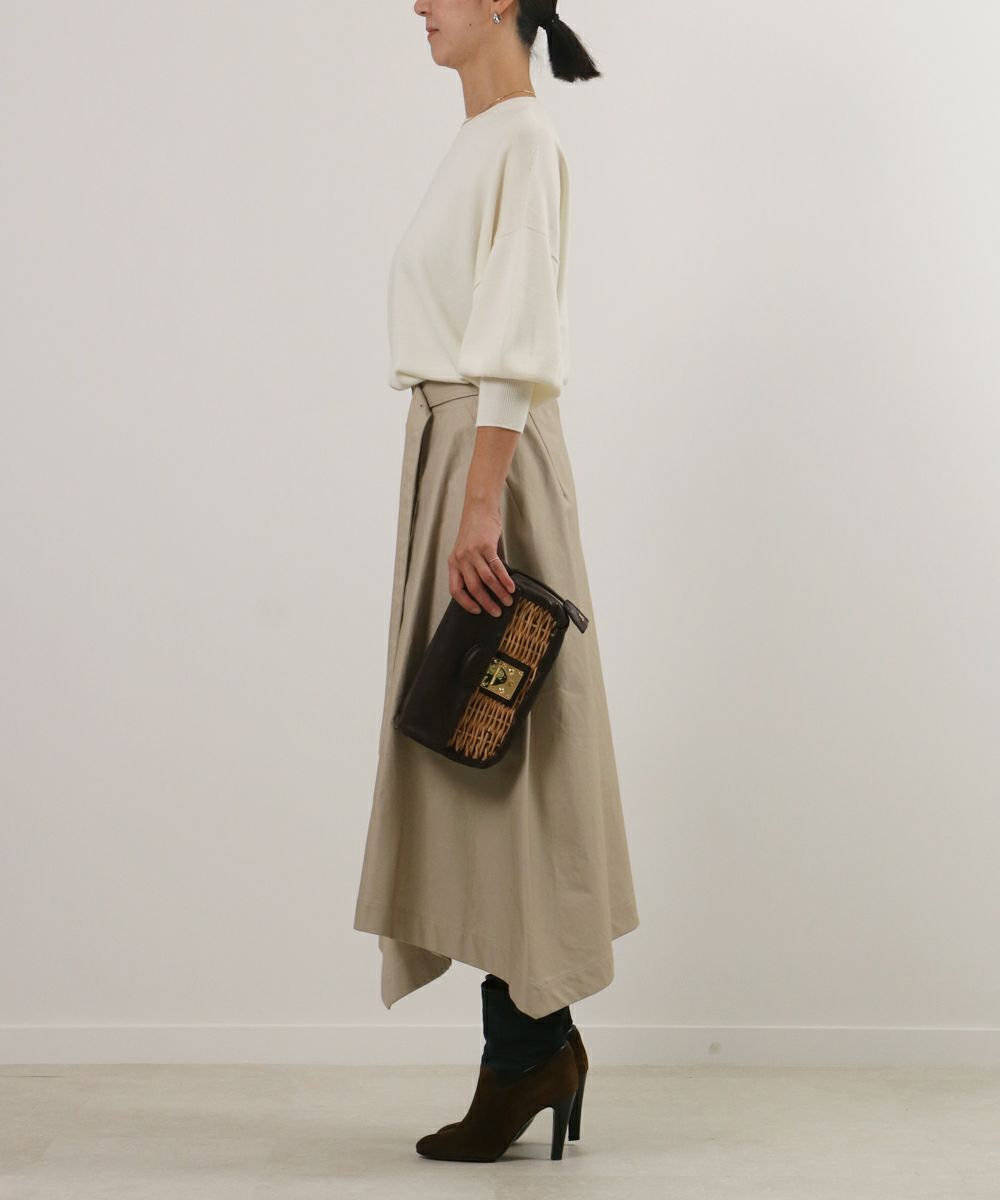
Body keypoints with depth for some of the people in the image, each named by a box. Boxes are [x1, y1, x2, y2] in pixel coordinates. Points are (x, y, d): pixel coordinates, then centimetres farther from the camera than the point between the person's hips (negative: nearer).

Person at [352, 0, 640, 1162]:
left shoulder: (522, 137, -9)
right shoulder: (477, 143, 20)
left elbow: (520, 338, -18)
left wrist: (481, 503, -24)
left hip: (490, 458, -10)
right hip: (447, 451, 10)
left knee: (495, 748, -6)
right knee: (463, 749, 9)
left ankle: (527, 1053, 3)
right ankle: (541, 1038, 17)